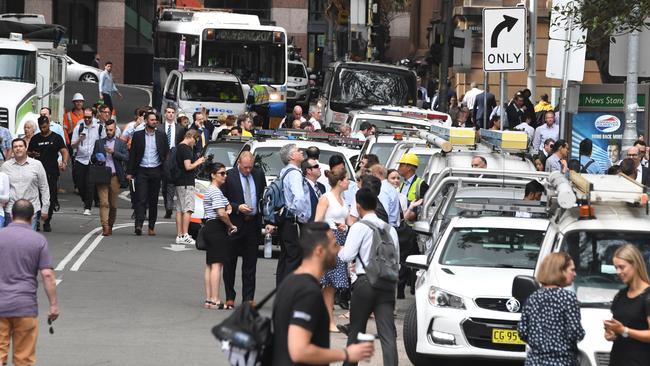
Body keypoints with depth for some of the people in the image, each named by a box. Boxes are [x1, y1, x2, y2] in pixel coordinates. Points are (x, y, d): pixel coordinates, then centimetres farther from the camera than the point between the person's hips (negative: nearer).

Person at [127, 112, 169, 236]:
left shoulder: (161, 136, 7)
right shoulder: (138, 135, 4)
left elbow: (166, 154, 8)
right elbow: (132, 154, 4)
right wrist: (130, 172, -2)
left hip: (156, 171, 2)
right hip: (141, 171, -2)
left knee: (153, 200, 7)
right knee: (141, 198, -11)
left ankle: (152, 226, 14)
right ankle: (138, 224, -20)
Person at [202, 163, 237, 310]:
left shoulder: (211, 190, 18)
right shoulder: (216, 191, -13)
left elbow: (226, 207, 27)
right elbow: (221, 213, -22)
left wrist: (228, 208, 3)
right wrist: (231, 225, -7)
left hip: (209, 227, 11)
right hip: (217, 228, -11)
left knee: (210, 265, 10)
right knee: (216, 264, -11)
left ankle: (208, 300, 12)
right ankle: (215, 300, -13)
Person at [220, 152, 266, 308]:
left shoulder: (259, 174, 6)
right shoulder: (229, 176, -6)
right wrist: (237, 207, -18)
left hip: (253, 223, 3)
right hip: (234, 224, -3)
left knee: (250, 264, 6)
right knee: (230, 262, 5)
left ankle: (248, 298, 11)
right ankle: (230, 297, 15)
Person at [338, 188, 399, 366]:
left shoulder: (359, 227, -6)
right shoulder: (390, 229, 11)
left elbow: (347, 256, -11)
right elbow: (396, 256, 15)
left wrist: (339, 250, 11)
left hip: (366, 282, -4)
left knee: (356, 330, 12)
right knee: (388, 334, -4)